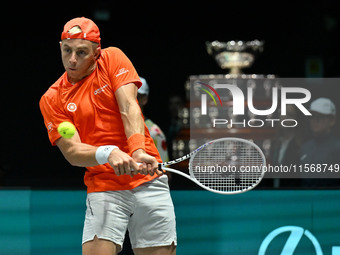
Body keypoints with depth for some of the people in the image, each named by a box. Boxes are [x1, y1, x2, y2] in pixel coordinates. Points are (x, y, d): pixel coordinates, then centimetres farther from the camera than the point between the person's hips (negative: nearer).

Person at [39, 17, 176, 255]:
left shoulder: (113, 59, 3)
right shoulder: (52, 99, 3)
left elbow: (129, 108, -9)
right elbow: (72, 151, -7)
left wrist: (138, 152, -27)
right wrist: (108, 153, -28)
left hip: (148, 181, 0)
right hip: (103, 188, 0)